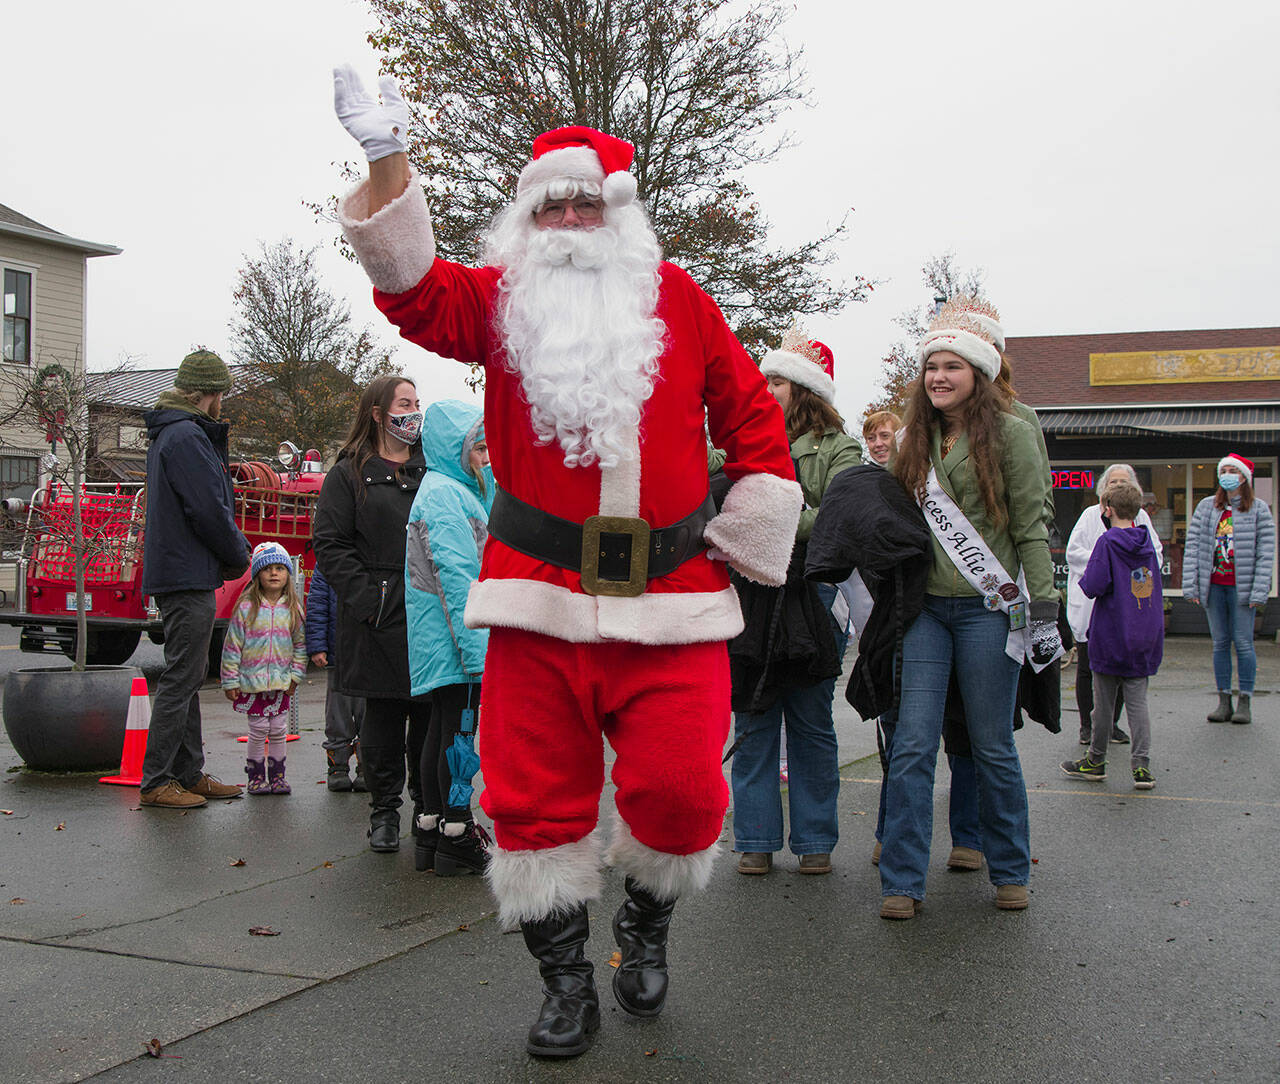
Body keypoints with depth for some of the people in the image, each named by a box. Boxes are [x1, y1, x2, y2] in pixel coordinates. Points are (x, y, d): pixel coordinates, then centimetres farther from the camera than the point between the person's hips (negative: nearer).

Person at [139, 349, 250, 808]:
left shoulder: (169, 434, 18)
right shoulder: (187, 436, -15)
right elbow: (208, 511, -19)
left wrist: (233, 550, 5)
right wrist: (239, 555, -4)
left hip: (175, 574, 11)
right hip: (188, 576, -11)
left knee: (187, 677, 14)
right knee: (181, 678, -6)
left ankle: (189, 774, 21)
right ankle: (156, 782, -2)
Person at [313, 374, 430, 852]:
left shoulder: (431, 469, 16)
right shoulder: (349, 474, 5)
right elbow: (330, 545, -2)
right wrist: (367, 598, -12)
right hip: (379, 616, -3)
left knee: (431, 714, 4)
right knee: (383, 715, 3)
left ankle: (429, 805, 17)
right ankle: (384, 811, 14)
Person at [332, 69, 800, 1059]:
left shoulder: (677, 299, 9)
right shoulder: (503, 299, 9)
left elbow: (756, 420, 12)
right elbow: (419, 294, -10)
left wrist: (739, 539, 6)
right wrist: (388, 165, -22)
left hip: (671, 602, 0)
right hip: (538, 594, 1)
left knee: (680, 787, -5)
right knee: (535, 793, 4)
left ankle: (647, 924, 27)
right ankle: (566, 980, 23)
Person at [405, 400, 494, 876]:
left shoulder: (458, 490, 19)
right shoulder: (443, 494, -14)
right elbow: (456, 577, -21)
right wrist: (476, 648, -23)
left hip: (441, 639, 10)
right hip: (453, 639, -10)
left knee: (443, 728, 13)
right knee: (460, 731, -5)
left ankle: (432, 830, 21)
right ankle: (457, 838, 1)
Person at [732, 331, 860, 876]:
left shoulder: (836, 448, 3)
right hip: (751, 597, 3)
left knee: (810, 719, 5)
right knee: (753, 718, 3)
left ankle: (815, 839, 15)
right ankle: (756, 839, 12)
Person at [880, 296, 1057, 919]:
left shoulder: (1008, 432, -2)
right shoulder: (914, 438, 12)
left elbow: (1030, 528, -4)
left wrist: (1043, 610, -9)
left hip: (988, 607, -4)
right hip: (925, 606, 4)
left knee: (991, 747, 4)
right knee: (912, 746, -2)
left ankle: (1010, 871, 22)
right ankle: (902, 883, 2)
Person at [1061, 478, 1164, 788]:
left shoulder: (1107, 542, -13)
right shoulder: (1146, 541, 5)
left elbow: (1093, 586, -18)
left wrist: (1082, 579, 1)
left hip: (1110, 637, -5)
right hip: (1144, 639, 5)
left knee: (1103, 702, 7)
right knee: (1138, 702, 6)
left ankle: (1096, 761, 19)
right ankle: (1142, 766, 0)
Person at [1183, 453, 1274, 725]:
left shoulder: (1258, 509, 1)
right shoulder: (1206, 507, 8)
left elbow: (1266, 552, -3)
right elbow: (1192, 547, 5)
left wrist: (1258, 591, -11)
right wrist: (1190, 585, -3)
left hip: (1241, 587, -3)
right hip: (1214, 585, 3)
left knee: (1243, 643, -2)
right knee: (1220, 643, 6)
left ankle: (1245, 703, 6)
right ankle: (1224, 701, 11)